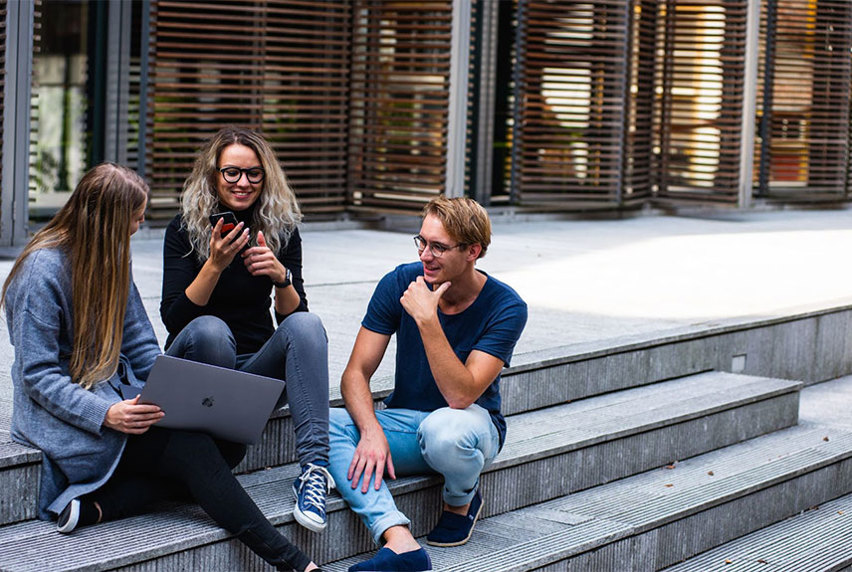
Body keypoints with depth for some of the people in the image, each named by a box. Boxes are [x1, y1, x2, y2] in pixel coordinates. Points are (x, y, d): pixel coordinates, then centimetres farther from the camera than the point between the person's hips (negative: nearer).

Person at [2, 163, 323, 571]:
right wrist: (106, 414, -30)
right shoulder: (42, 270, -14)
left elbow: (141, 349, 13)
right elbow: (38, 376, -16)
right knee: (193, 448, -26)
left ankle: (94, 505, -25)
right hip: (62, 413, -8)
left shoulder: (111, 259, 11)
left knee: (229, 441, -16)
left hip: (117, 396, 8)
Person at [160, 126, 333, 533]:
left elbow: (292, 316, -1)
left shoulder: (281, 229, 2)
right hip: (195, 367, -2)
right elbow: (173, 318, -14)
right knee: (210, 329, -35)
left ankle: (314, 465, -41)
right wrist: (215, 265, -27)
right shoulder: (185, 229, -5)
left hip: (257, 367, 3)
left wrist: (281, 277, -22)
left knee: (306, 325, -28)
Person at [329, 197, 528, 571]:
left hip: (470, 423, -3)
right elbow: (356, 374, -9)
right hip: (403, 422, 4)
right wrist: (372, 432, -28)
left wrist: (427, 320, -34)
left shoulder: (505, 308, -17)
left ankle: (461, 500, -3)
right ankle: (399, 541, -40)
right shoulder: (399, 284, -8)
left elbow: (461, 395, -27)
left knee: (443, 429, -40)